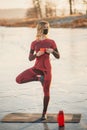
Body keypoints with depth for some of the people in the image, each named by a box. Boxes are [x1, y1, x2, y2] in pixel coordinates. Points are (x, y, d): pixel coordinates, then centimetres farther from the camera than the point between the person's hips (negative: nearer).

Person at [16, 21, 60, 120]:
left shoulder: (51, 42, -1)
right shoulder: (34, 43, 0)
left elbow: (58, 56, 2)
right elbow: (30, 58, 1)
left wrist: (52, 51, -18)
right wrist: (37, 54, -19)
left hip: (46, 69, -2)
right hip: (37, 68, 2)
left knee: (46, 92, 0)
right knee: (19, 79, -12)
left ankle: (44, 113, 16)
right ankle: (39, 78, 3)